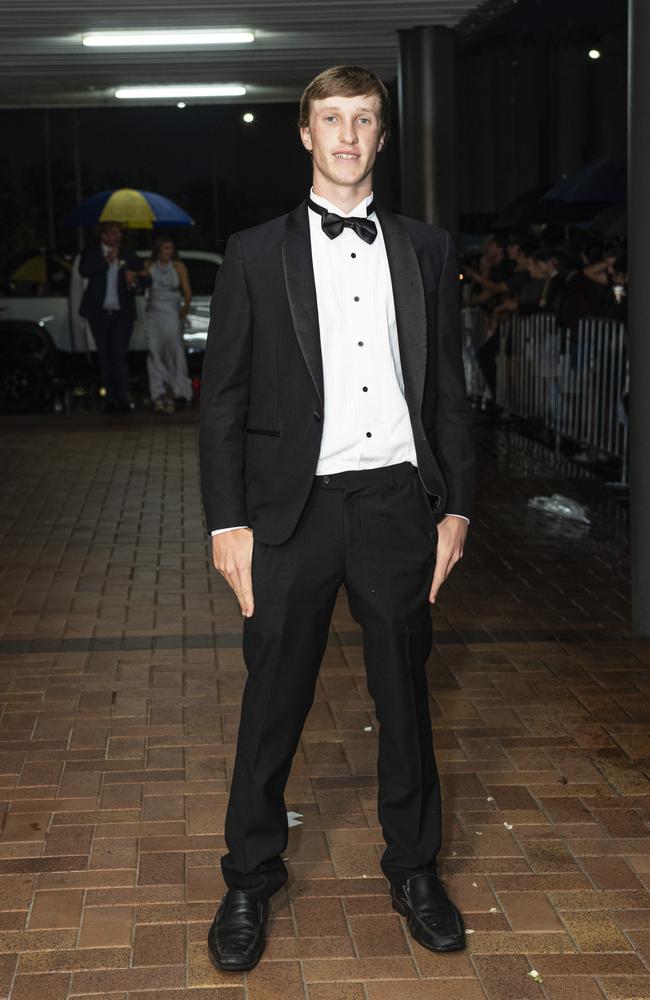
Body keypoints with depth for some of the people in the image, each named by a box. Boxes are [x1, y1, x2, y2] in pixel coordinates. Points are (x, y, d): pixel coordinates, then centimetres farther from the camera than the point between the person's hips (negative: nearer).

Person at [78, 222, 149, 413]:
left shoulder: (128, 254, 12)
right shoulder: (91, 253, 7)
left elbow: (144, 279, 11)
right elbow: (84, 271, -12)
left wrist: (135, 280, -11)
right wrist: (106, 261, -14)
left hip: (122, 313, -1)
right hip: (100, 313, 1)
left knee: (120, 355, -11)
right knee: (105, 357, 5)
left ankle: (123, 399, -13)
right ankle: (110, 399, 10)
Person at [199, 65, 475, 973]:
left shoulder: (426, 250, 9)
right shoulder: (256, 254, 3)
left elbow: (449, 389, 10)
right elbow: (223, 397, 1)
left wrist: (456, 506, 5)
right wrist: (228, 521, -5)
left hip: (397, 501, 2)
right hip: (294, 507, -1)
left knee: (406, 699, 11)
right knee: (273, 703, 6)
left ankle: (414, 871, 28)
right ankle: (250, 882, 22)